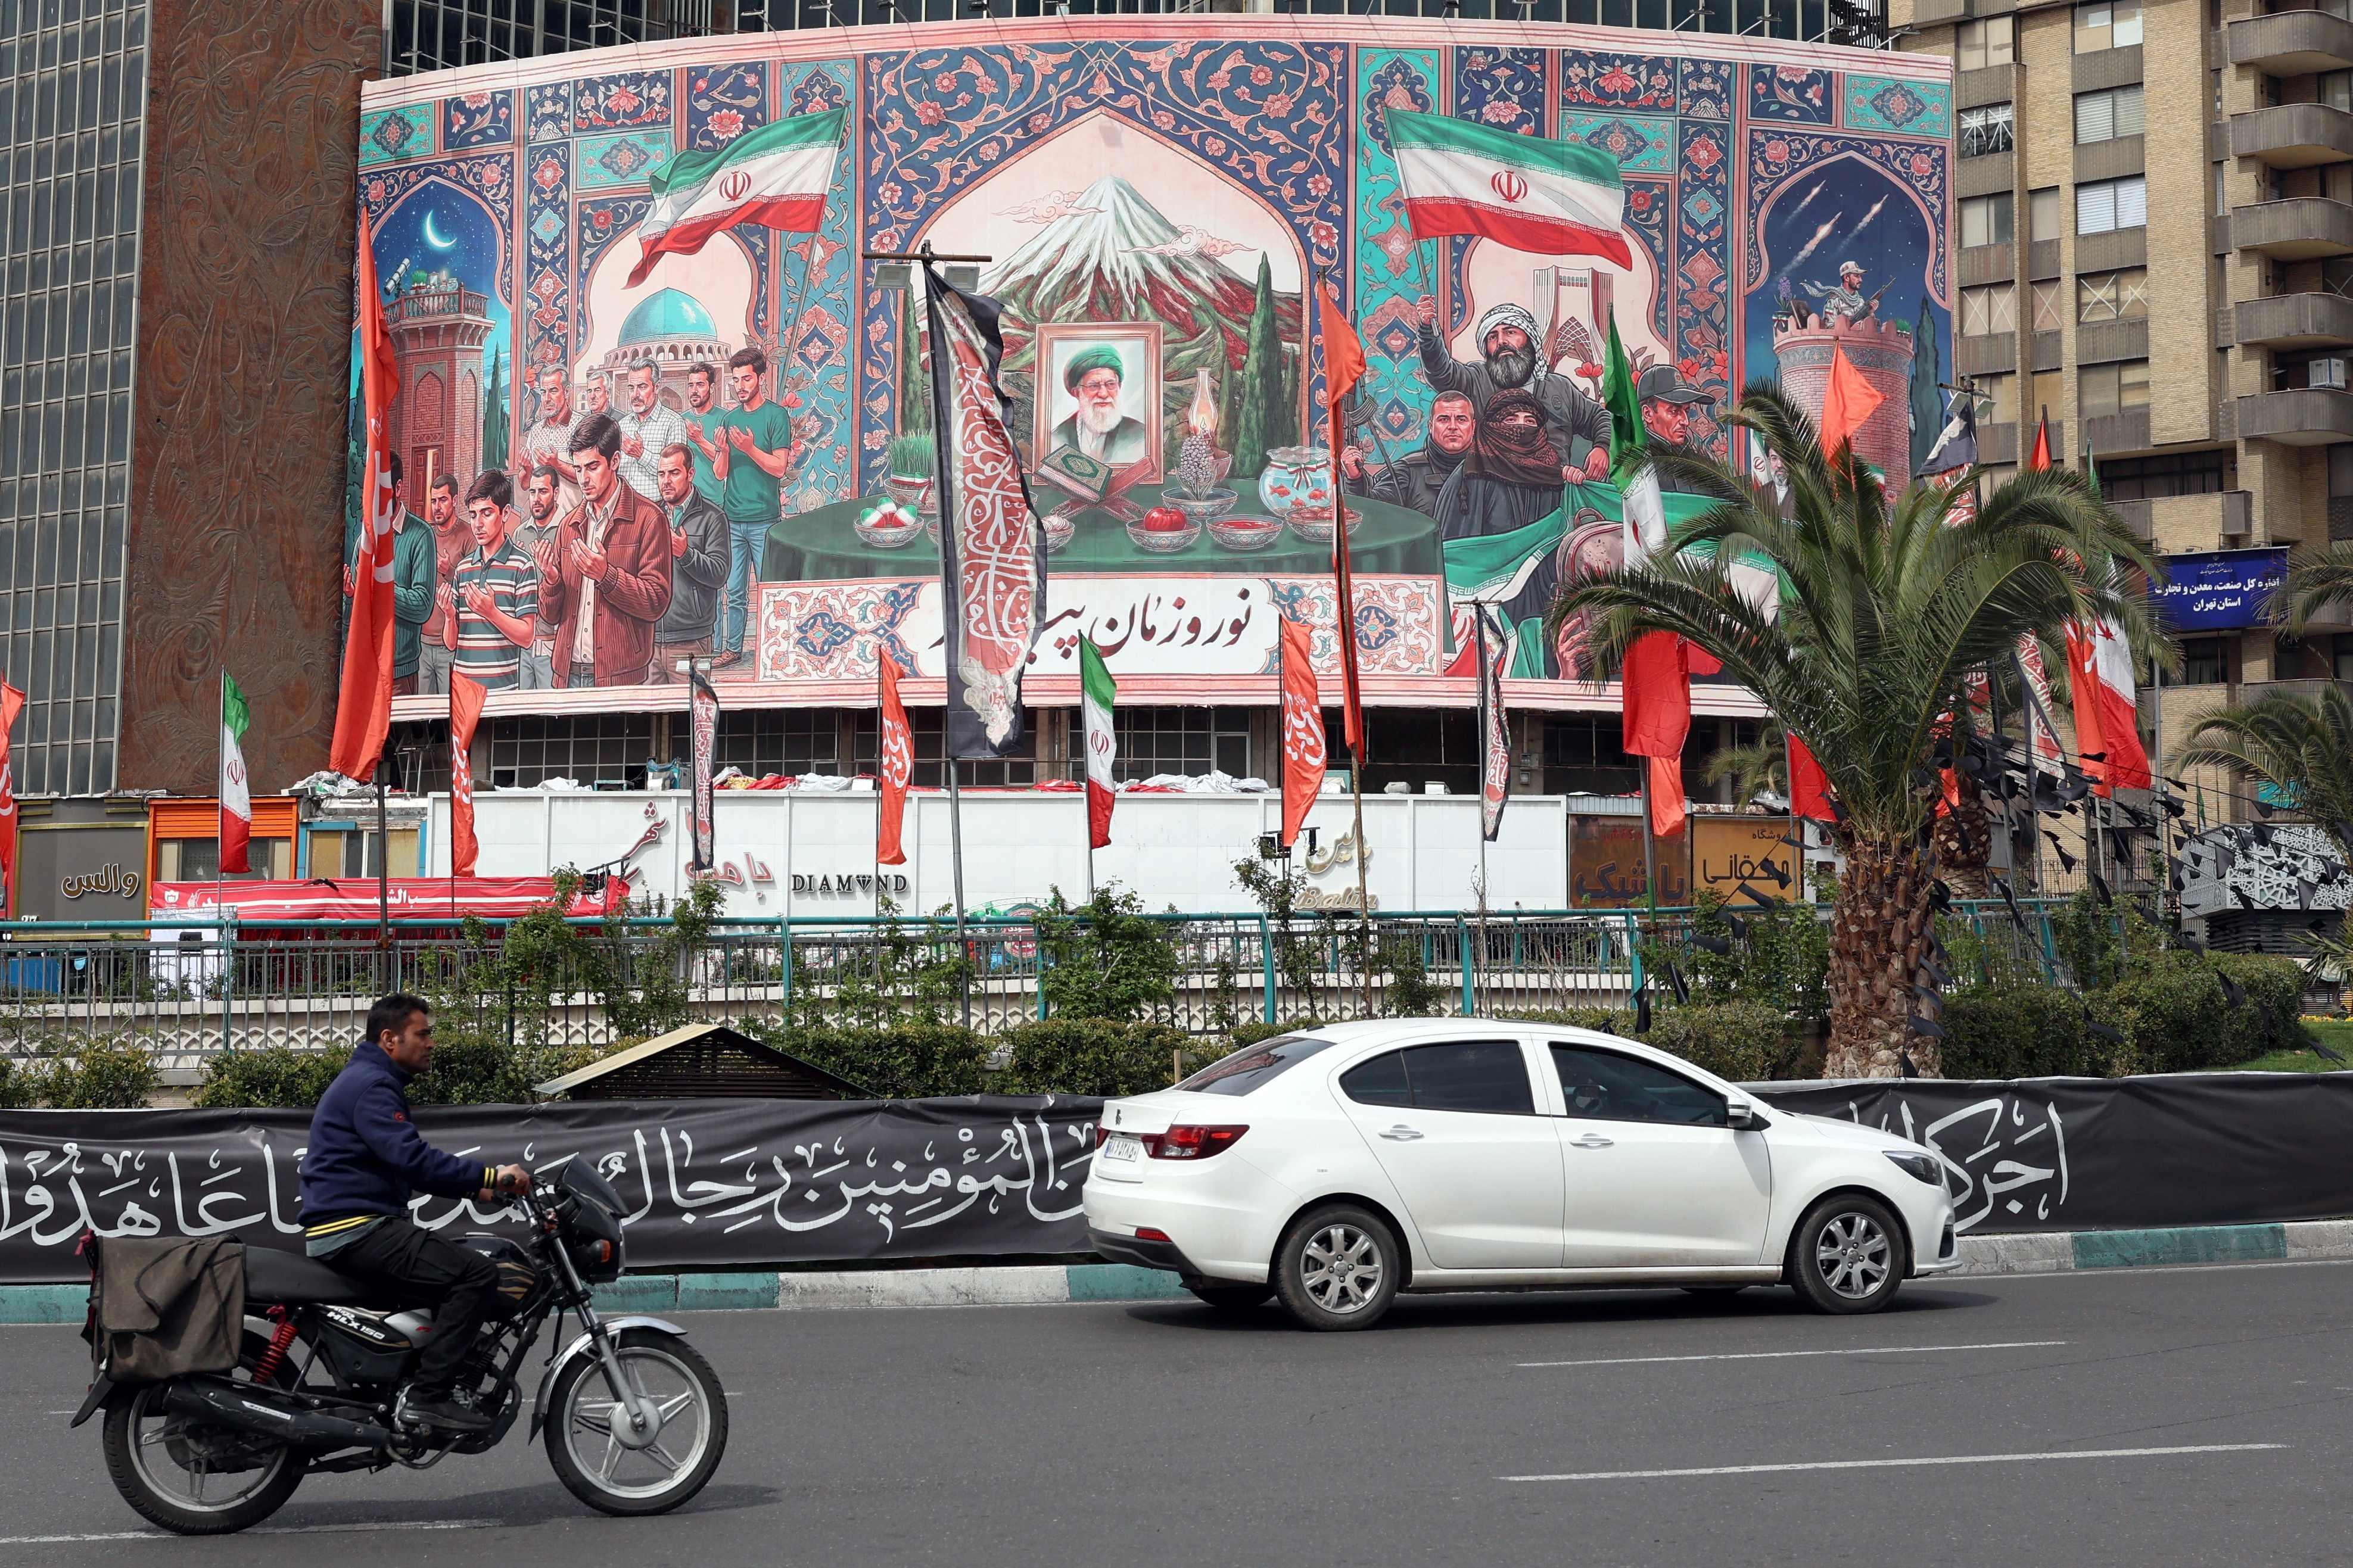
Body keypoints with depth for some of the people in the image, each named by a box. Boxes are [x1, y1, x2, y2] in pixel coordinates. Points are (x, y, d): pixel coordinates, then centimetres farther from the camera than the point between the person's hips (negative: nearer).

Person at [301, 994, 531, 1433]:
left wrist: (477, 1189, 16)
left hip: (357, 1228, 11)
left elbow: (413, 1164, 25)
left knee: (457, 1270, 21)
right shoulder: (370, 1086, -12)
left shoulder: (370, 1081, 22)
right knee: (477, 1273, -19)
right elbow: (413, 1159, -25)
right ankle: (427, 1394, -22)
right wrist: (490, 1175, -23)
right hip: (355, 1228, -11)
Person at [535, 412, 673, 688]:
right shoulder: (571, 525, 14)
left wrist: (606, 575, -20)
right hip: (571, 673, 5)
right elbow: (551, 614, 14)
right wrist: (551, 580, -6)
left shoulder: (647, 518, -3)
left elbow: (657, 603, -9)